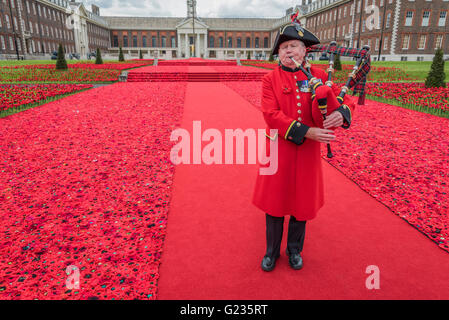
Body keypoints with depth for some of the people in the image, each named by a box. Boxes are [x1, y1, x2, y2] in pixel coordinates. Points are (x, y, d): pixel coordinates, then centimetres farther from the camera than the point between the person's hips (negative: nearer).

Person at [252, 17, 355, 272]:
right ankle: (272, 251, 31)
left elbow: (345, 100, 4)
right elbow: (271, 115, -15)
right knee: (275, 203, 9)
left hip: (308, 152, 2)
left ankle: (295, 250, 37)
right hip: (279, 150, -1)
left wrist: (341, 113, -21)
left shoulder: (318, 76, 3)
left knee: (303, 202, 13)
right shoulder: (271, 79, -3)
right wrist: (306, 131, -24)